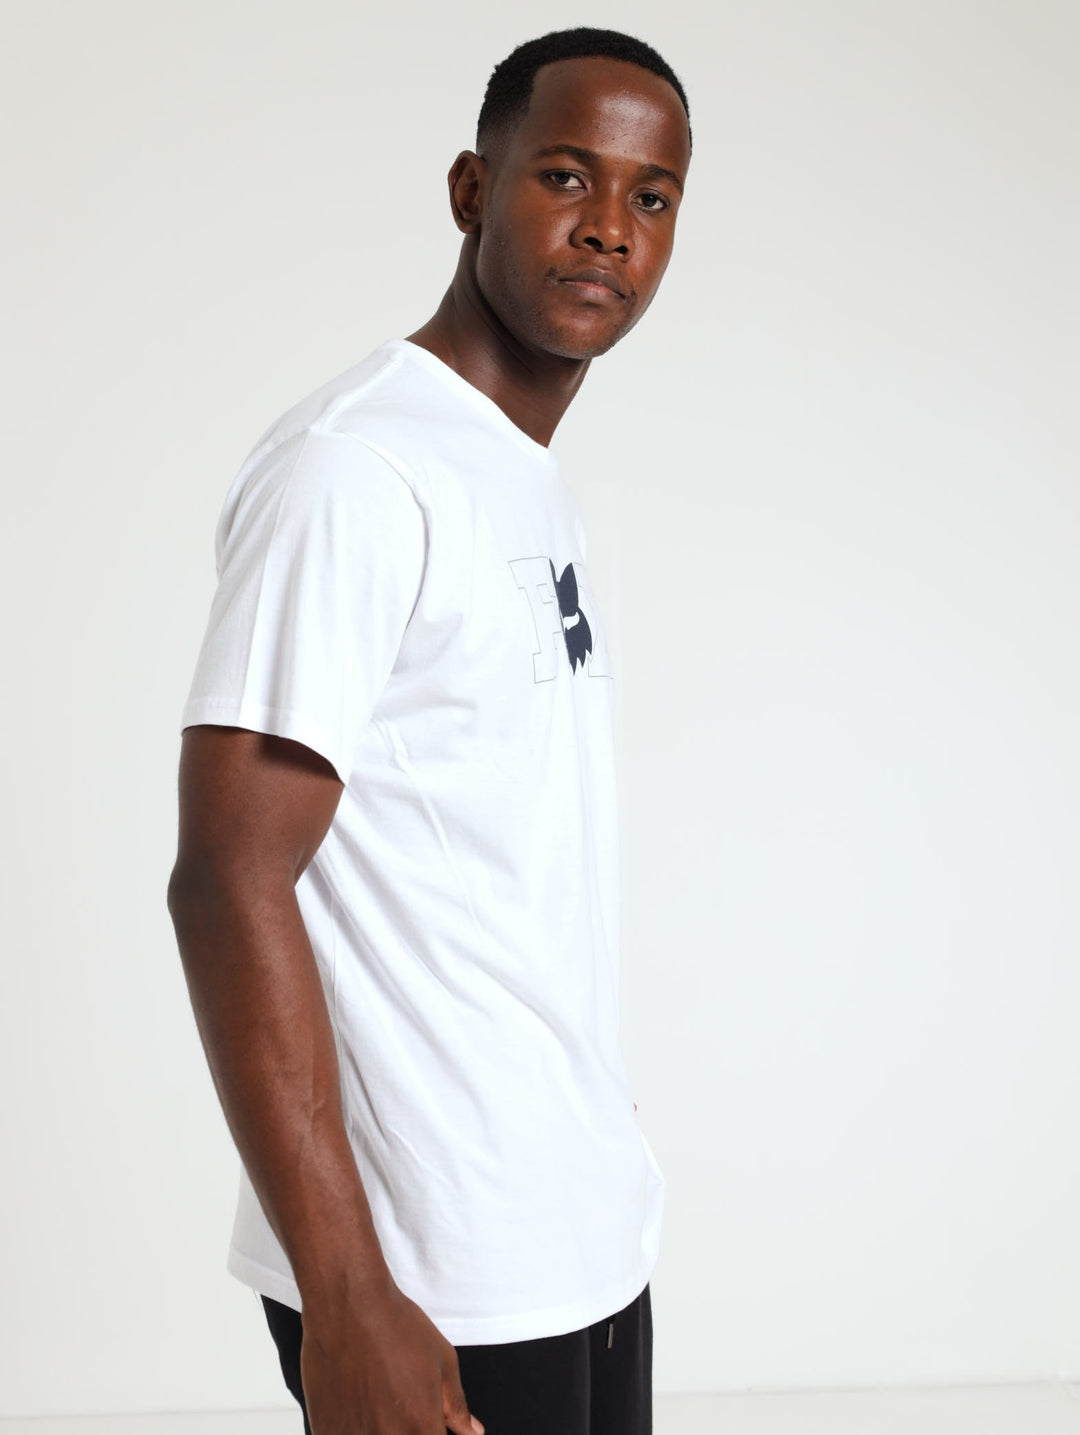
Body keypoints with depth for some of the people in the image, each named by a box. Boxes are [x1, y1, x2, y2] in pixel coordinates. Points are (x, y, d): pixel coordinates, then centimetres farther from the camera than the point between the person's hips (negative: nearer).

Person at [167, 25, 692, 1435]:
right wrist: (346, 1300, -25)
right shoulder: (358, 469, -16)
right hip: (437, 1287, -8)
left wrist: (602, 1188, 18)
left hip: (591, 1236, 9)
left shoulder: (530, 478, 13)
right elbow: (229, 881, -22)